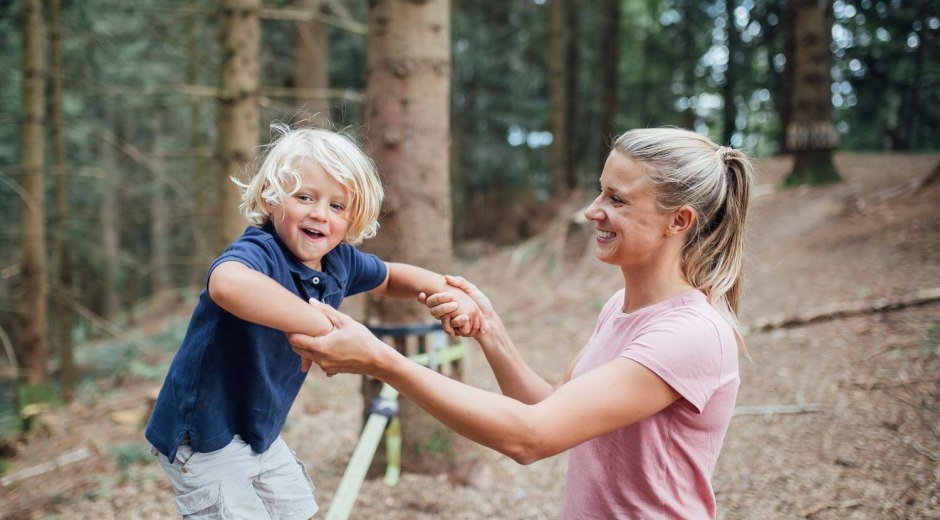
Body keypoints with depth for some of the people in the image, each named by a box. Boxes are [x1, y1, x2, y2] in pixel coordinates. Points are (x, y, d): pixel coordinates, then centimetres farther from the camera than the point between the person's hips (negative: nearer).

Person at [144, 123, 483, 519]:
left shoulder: (340, 261, -5)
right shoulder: (259, 253, -29)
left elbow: (390, 278, 17)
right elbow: (227, 283, -55)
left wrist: (445, 289, -1)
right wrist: (322, 325, -52)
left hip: (261, 434, 8)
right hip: (204, 438, -8)